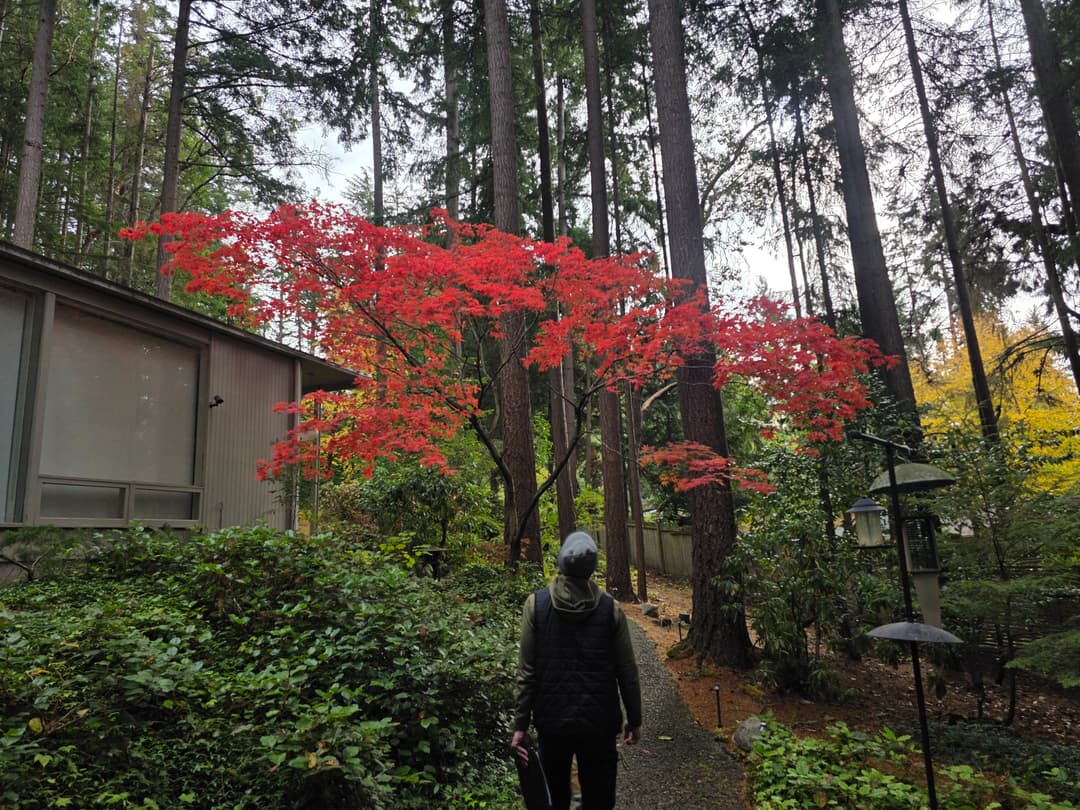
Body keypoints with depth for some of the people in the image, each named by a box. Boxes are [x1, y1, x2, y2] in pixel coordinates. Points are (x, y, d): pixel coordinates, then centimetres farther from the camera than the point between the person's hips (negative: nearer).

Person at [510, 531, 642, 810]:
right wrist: (634, 719, 9)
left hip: (552, 720, 0)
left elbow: (527, 670, -8)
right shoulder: (610, 607, -6)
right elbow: (627, 671, -3)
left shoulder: (536, 603, -8)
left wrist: (520, 724, -2)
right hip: (599, 722, 0)